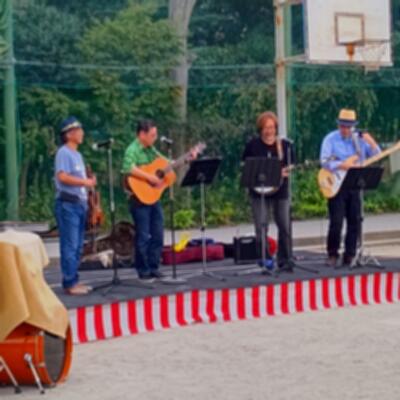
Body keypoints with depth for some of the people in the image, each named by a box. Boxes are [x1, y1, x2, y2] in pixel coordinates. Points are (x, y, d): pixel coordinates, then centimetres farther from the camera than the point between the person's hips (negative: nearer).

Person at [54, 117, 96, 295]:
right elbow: (63, 177, -22)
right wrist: (85, 182, -17)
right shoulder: (63, 153, -10)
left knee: (77, 246, 11)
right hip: (68, 204, -10)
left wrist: (89, 182, 8)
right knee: (70, 245, -8)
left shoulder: (77, 154, 20)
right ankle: (70, 283, -7)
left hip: (79, 203, 10)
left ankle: (73, 280, 16)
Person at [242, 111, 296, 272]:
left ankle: (285, 261, 10)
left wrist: (286, 172, -12)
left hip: (280, 191, 1)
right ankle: (265, 260, 6)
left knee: (285, 227, 1)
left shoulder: (285, 145, 4)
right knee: (261, 227, -4)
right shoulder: (253, 145, 2)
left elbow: (292, 166, 9)